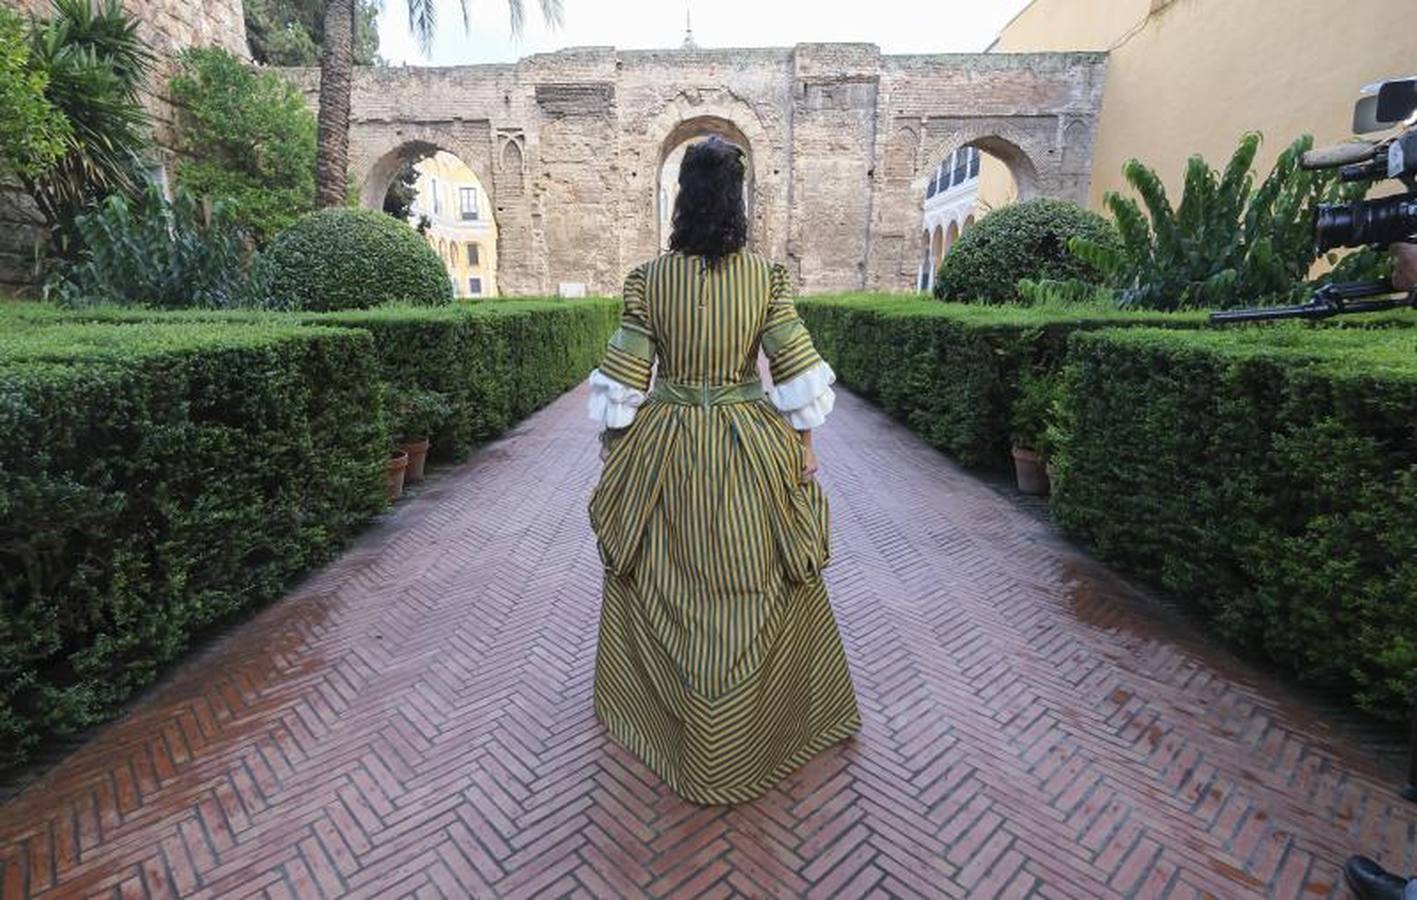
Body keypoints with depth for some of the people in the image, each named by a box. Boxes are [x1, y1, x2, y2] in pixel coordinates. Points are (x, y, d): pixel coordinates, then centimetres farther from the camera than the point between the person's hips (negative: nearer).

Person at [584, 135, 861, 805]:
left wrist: (612, 458, 5)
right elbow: (797, 374, -7)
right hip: (750, 449, 1)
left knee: (662, 584, 18)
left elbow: (622, 383, -6)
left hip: (664, 452, 0)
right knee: (757, 588, 15)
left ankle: (669, 718, 39)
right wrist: (805, 449, 3)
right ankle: (754, 727, 36)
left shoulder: (647, 280, -6)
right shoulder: (767, 277, -5)